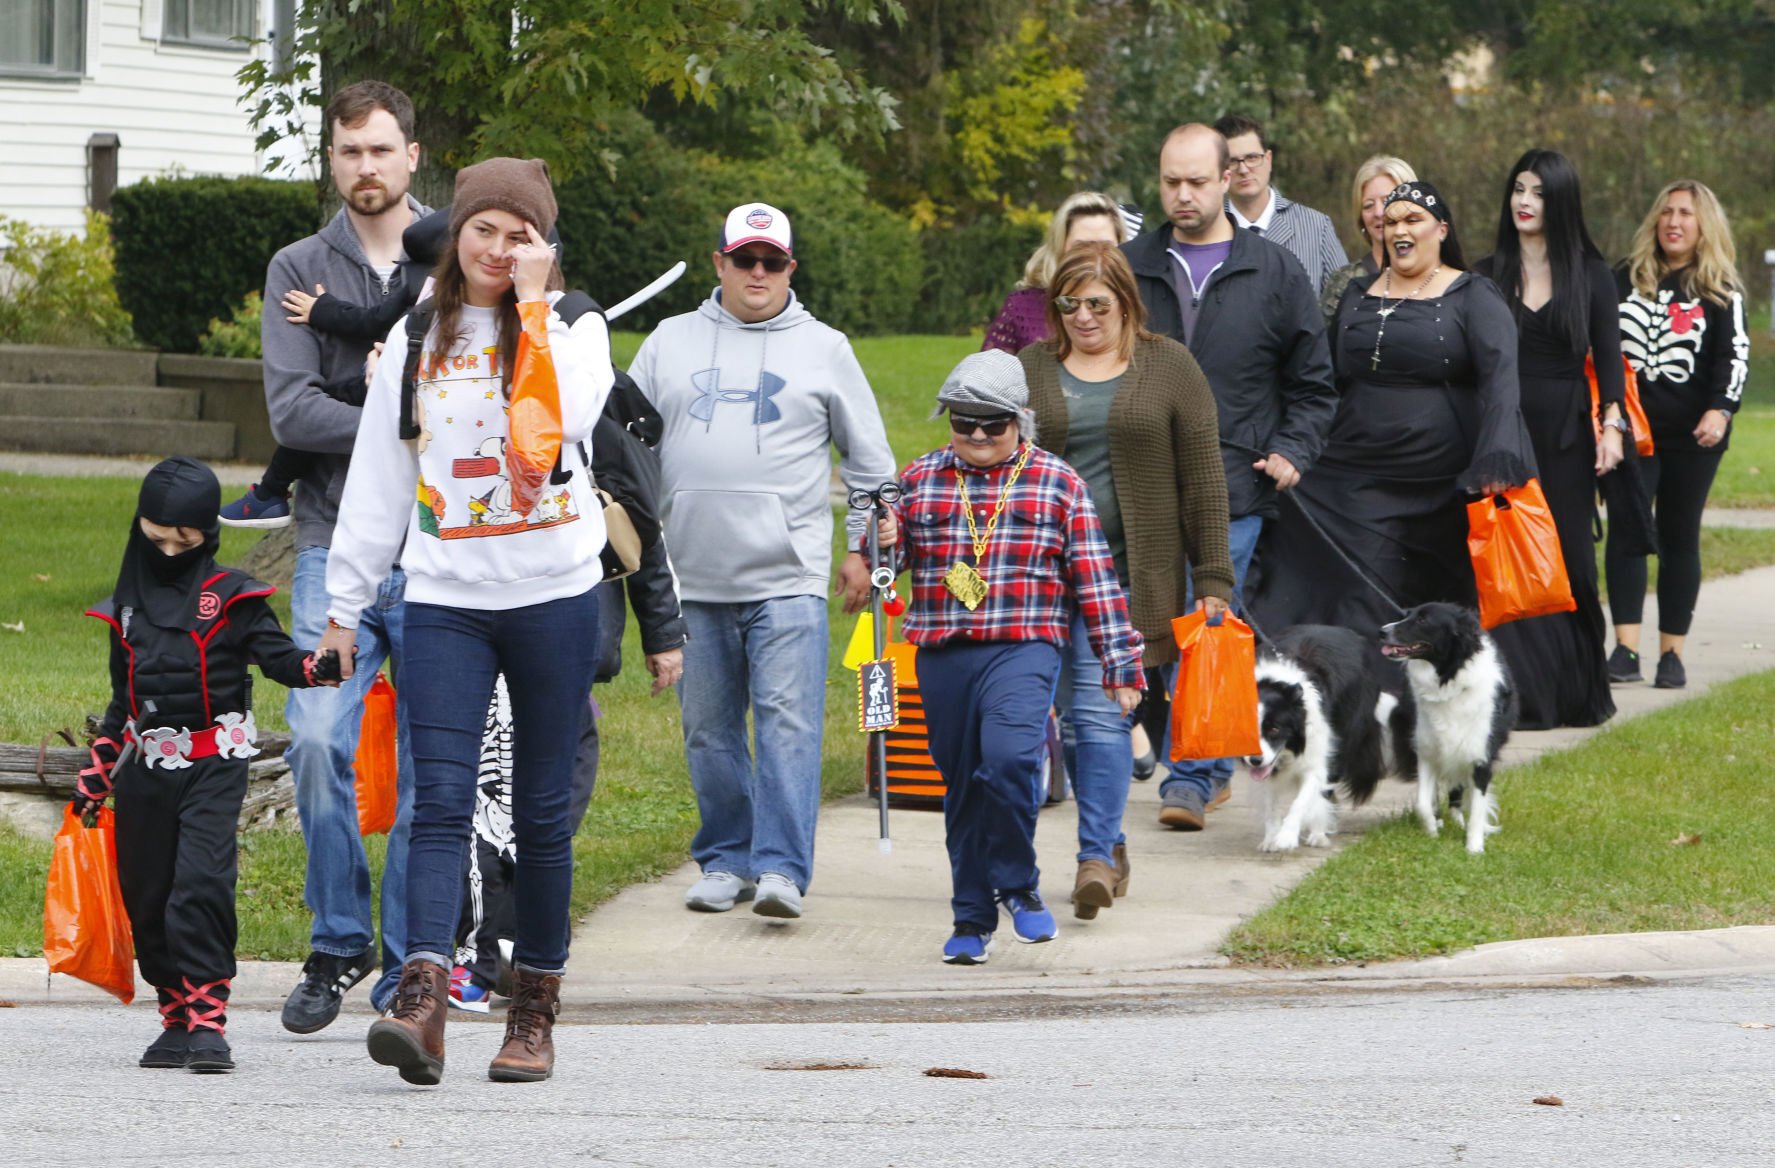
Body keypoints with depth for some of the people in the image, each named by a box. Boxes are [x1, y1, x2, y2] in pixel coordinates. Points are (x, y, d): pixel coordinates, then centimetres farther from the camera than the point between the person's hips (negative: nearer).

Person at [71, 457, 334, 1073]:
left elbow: (277, 655, -7)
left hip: (213, 767, -5)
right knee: (147, 897, 4)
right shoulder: (128, 604, 15)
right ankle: (177, 1020, 15)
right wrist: (94, 779, 21)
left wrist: (318, 666, -29)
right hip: (144, 770, 5)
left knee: (201, 884, -18)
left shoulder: (230, 596, 2)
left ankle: (207, 1022, -16)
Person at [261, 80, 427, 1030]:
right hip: (337, 542, 0)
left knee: (431, 763, 0)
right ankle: (337, 942, 3)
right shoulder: (300, 270, 8)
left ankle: (409, 963, 7)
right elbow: (291, 411, -3)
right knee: (318, 741, -13)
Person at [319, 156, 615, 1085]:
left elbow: (561, 418, -19)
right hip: (445, 598, 1)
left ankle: (535, 1008, 13)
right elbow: (377, 478, 14)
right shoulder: (417, 339, 12)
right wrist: (346, 600, 13)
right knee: (441, 801, -12)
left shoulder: (574, 326, 3)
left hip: (552, 596, -1)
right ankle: (422, 1000, -25)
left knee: (541, 811, 3)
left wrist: (532, 303, -14)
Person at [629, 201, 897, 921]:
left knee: (788, 723, -11)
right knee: (709, 731, 6)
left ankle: (781, 867, -13)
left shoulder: (824, 349, 8)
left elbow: (870, 461, 13)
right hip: (693, 578, 2)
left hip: (788, 577, -2)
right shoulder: (671, 343, 12)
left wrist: (861, 549, 8)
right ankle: (725, 862, 16)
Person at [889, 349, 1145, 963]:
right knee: (962, 786, 7)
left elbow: (1095, 579, 6)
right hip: (942, 655, 3)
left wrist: (1119, 664, 4)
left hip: (1023, 649, -3)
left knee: (1009, 758, -25)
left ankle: (1018, 884, -4)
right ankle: (972, 918, 19)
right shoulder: (921, 480, 10)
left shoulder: (1059, 485, 5)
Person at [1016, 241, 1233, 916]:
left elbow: (1202, 480, 2)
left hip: (1127, 573, -3)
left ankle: (1096, 854, -11)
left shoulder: (1168, 368, 3)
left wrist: (1212, 580, -3)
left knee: (1101, 710, -11)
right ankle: (1110, 846, 18)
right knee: (1083, 712, 5)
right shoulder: (1028, 370, 9)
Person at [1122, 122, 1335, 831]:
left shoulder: (1274, 272, 6)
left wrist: (1292, 453, -2)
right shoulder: (1129, 268, 10)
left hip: (1233, 488, -3)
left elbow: (1312, 381, 12)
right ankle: (1211, 765, 18)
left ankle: (1190, 778, -6)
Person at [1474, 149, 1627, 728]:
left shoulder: (1591, 276, 5)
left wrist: (1611, 424, -11)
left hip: (1565, 437, -1)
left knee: (1569, 559, 1)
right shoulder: (1487, 275, 8)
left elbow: (1607, 357, 2)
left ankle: (1576, 692, 11)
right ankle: (1520, 695, -4)